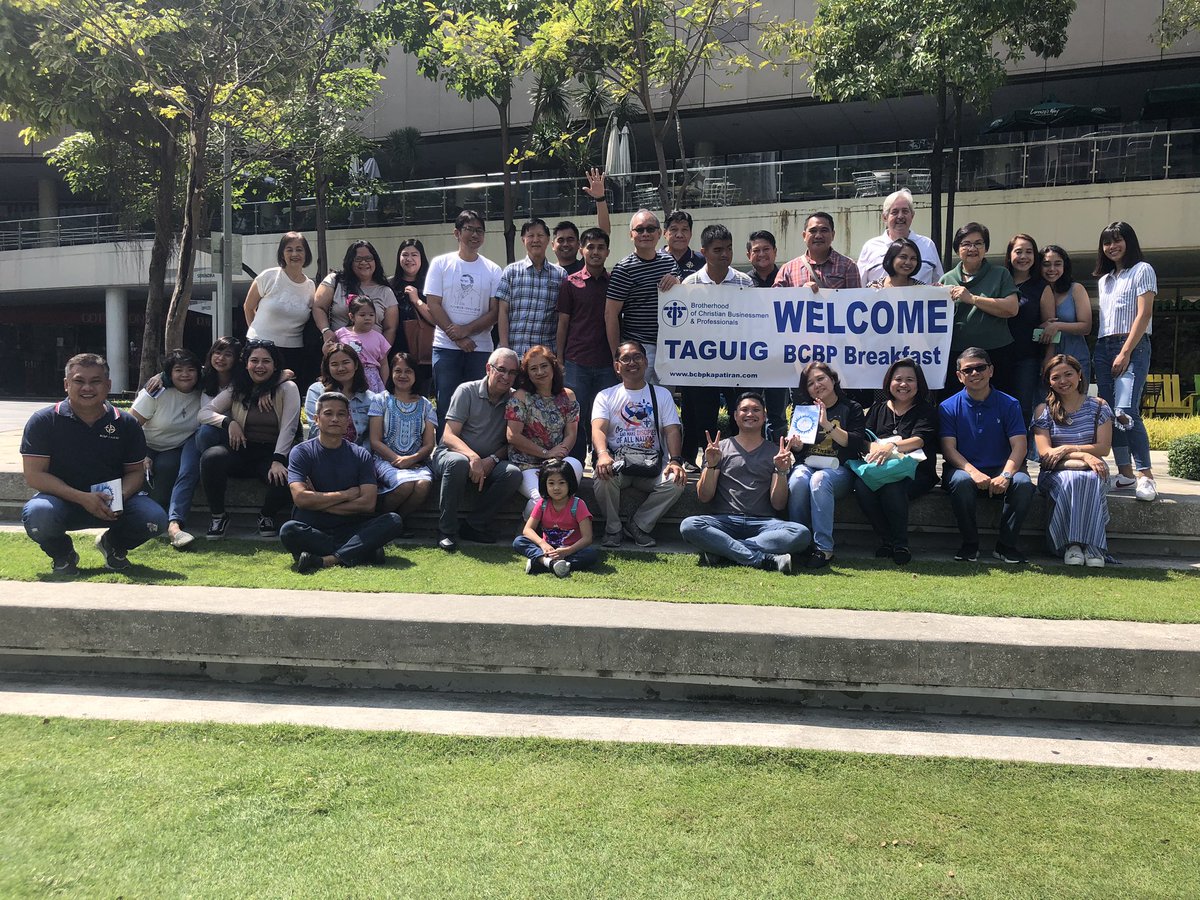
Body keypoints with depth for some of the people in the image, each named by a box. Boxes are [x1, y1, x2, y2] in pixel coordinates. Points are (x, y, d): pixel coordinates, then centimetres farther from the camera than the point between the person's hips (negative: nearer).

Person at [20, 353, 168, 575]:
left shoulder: (126, 424, -1)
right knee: (37, 515, -36)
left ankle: (114, 545, 13)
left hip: (112, 501, 2)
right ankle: (62, 554, 3)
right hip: (61, 499, -2)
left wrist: (120, 497, -19)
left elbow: (135, 471, 5)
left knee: (155, 518, -24)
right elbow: (34, 475, -12)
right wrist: (82, 498, -24)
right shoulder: (43, 421, -7)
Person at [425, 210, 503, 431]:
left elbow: (495, 312, 2)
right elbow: (434, 305, -1)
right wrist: (457, 338, -9)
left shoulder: (493, 270, 8)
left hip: (481, 348, 1)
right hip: (446, 347, -1)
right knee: (446, 405, 0)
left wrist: (466, 330, -12)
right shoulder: (441, 263, 5)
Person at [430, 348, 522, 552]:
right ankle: (446, 530, -24)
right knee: (459, 462, -38)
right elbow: (449, 436, -14)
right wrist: (473, 457, -32)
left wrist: (491, 460, -17)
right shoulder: (467, 391, -7)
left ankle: (474, 525, -16)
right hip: (451, 453, -3)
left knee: (513, 473, -27)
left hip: (489, 463, 3)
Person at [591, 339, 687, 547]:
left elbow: (672, 430, 2)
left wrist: (675, 460, -18)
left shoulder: (662, 395, 13)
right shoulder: (606, 396, 9)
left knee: (676, 482, -29)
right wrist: (602, 454, -32)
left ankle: (638, 526, -7)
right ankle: (612, 528, -7)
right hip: (617, 462, -1)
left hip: (652, 465, 1)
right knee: (603, 476, -35)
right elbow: (598, 429, -8)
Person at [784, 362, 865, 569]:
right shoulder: (802, 410, 18)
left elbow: (857, 444, -6)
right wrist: (796, 444, -12)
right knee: (798, 480, -34)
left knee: (820, 480, -37)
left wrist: (827, 425, -16)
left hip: (838, 468, -2)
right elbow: (798, 450, 14)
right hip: (807, 464, 3)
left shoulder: (851, 408, 9)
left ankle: (823, 548, -36)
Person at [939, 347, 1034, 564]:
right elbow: (949, 449, -6)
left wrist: (1005, 475, -24)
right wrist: (973, 472, -25)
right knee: (961, 481, -36)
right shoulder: (948, 407, 2)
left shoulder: (1009, 404, 5)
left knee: (1023, 483, -30)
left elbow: (1018, 446, -4)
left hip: (1000, 471, 1)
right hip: (965, 469, -1)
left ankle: (1006, 545, -13)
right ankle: (970, 544, -16)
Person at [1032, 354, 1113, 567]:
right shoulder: (1043, 411, 4)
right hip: (1056, 472, -1)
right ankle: (1071, 544, -33)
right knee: (1071, 479, -37)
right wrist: (1083, 455, -20)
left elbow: (1103, 448, -1)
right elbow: (1045, 453, -7)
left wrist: (1067, 449, -14)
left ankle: (1092, 544, -33)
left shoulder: (1098, 406, 8)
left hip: (1093, 469, 1)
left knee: (1091, 480, -36)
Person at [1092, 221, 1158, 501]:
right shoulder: (1104, 279, 22)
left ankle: (1145, 475, -19)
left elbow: (1144, 314, -7)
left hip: (1132, 346, -7)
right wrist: (1100, 355, 10)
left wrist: (1125, 352, -15)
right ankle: (1125, 474, 6)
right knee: (1110, 413, 2)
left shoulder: (1142, 270, 2)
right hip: (1103, 348, 7)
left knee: (1126, 411, -21)